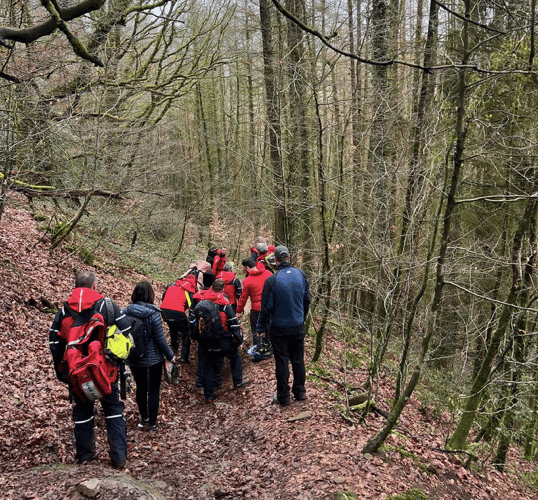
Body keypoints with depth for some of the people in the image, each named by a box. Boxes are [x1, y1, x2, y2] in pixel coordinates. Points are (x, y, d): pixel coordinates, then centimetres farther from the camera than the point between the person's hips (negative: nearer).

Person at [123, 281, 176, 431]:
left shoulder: (126, 312, -8)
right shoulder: (153, 314, -19)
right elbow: (160, 339, -14)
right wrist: (170, 356, -1)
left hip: (133, 360, 4)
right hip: (153, 359, -4)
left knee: (141, 388, 20)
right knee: (153, 390, 9)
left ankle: (143, 419, 33)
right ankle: (152, 423, 16)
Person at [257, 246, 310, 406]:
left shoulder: (272, 280, -18)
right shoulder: (301, 275, -4)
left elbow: (266, 307, -12)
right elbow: (307, 300, 7)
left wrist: (261, 327, 0)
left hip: (279, 328, -4)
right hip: (298, 326, 4)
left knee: (282, 361, 7)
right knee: (298, 359, 16)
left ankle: (283, 396, 16)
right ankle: (299, 392, 27)